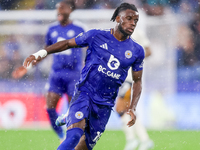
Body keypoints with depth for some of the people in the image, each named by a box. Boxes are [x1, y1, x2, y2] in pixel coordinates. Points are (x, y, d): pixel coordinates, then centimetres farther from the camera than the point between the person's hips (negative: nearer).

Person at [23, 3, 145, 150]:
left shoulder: (137, 51, 3)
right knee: (75, 134, -28)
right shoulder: (96, 36, -3)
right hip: (85, 92, -3)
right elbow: (67, 44, 7)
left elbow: (137, 80, 12)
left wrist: (133, 108, 0)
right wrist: (42, 53, -4)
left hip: (105, 104, 3)